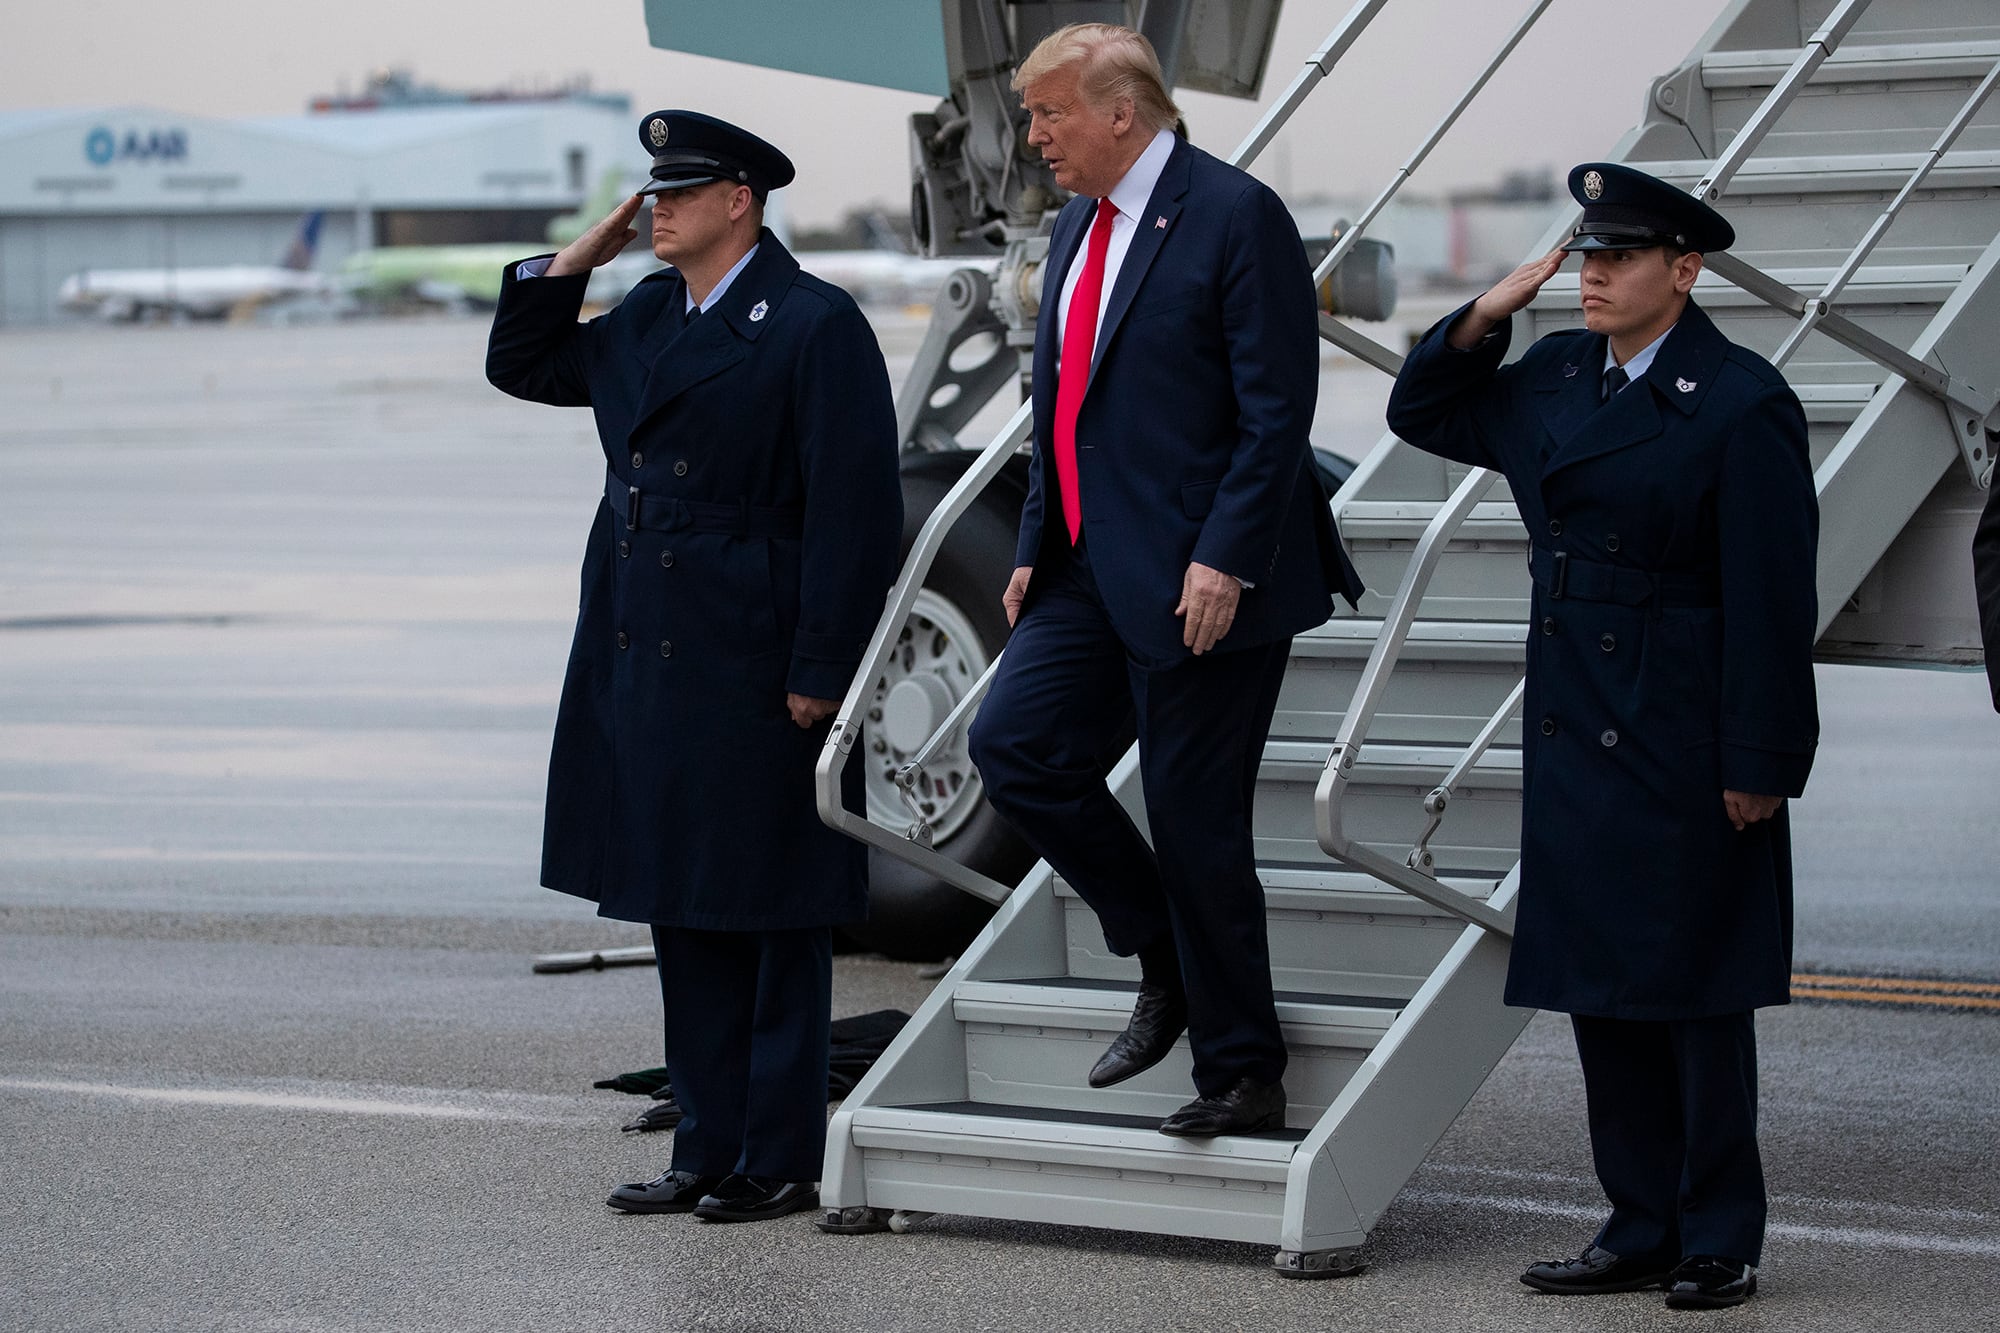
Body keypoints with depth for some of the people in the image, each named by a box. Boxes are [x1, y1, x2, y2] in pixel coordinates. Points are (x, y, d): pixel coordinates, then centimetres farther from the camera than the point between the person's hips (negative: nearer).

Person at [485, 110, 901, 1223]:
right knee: (686, 920, 12)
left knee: (775, 922, 1)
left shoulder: (817, 326, -11)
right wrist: (571, 263, 11)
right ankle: (711, 1151, 19)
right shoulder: (648, 319, 13)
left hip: (754, 673, -8)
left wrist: (819, 674, -17)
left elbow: (855, 509, -14)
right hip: (645, 666, 8)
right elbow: (522, 367, 27)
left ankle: (781, 1163, 8)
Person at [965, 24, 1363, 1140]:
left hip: (1203, 580, -8)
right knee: (1016, 743, -2)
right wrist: (1038, 546, 14)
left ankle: (1243, 1079, 10)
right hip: (1095, 568, 8)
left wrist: (1222, 561, -22)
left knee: (1196, 822, -3)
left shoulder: (1237, 216, -13)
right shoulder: (1079, 223, 13)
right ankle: (1167, 960, 16)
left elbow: (1278, 411, -17)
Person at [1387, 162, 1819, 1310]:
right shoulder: (1557, 377, 9)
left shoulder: (1742, 402, -12)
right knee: (1603, 991, 11)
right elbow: (1423, 413, 22)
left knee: (1697, 995, 2)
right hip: (1576, 741, 7)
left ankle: (1722, 1243, 12)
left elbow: (1772, 600, -13)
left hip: (1684, 752, -7)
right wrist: (1486, 316, 5)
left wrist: (1757, 767, -15)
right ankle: (1643, 1233, 20)